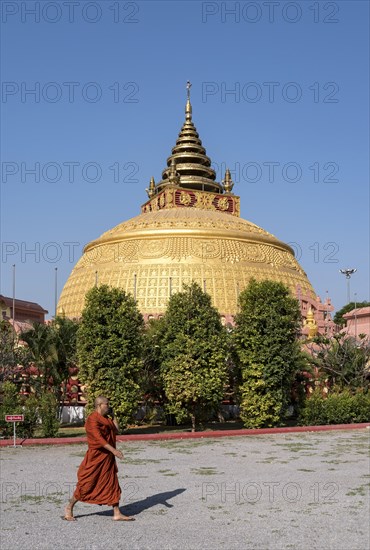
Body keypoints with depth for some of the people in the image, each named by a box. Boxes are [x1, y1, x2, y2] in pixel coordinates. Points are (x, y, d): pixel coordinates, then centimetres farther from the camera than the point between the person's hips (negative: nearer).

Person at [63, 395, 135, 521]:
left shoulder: (105, 419, 14)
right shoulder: (93, 419, -16)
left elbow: (116, 430, 16)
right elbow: (98, 437, -27)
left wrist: (113, 416, 9)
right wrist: (113, 450, -34)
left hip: (107, 458, 9)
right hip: (96, 457, -9)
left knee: (112, 485, 6)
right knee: (86, 484, -1)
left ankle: (117, 514, 9)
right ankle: (69, 508, 16)